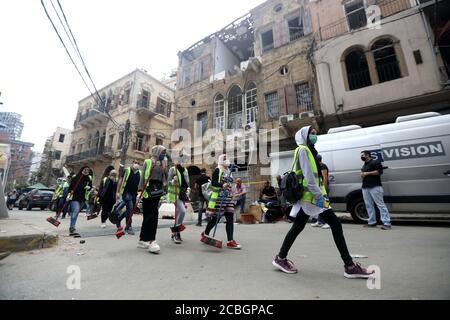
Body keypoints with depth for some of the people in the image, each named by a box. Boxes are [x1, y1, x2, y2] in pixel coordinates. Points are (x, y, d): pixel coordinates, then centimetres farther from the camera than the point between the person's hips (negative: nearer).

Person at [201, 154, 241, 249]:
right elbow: (213, 183, -16)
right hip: (219, 197, -7)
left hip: (228, 198, 7)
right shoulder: (217, 170, -6)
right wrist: (222, 185, -29)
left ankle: (230, 241, 3)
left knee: (230, 218, -1)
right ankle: (205, 234, 27)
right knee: (215, 218, 2)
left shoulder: (229, 171, 17)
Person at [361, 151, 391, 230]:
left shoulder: (375, 162, -2)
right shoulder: (364, 165, 23)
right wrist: (362, 174, 11)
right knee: (368, 205, 7)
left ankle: (387, 223, -6)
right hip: (365, 187, 8)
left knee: (380, 204, -7)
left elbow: (379, 171, -14)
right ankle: (372, 222, 12)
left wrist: (367, 173, -15)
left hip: (375, 187, -8)